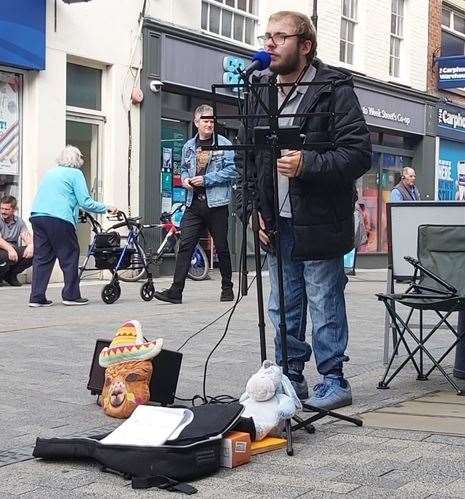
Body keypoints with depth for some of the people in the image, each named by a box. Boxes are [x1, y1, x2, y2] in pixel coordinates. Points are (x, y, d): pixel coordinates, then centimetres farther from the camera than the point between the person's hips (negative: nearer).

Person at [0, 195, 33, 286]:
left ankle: (11, 275, -1)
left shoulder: (19, 221, 9)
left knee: (32, 252, -19)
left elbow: (26, 237, -3)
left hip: (14, 250, 5)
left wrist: (31, 245, -27)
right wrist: (10, 249, -36)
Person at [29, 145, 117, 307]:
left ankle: (37, 297, 6)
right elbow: (85, 202, -3)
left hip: (37, 215, 7)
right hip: (59, 219, -7)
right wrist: (106, 208, 9)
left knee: (41, 257, 8)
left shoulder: (50, 172, 24)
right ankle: (71, 295, 5)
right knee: (69, 257, 3)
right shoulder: (75, 173, 3)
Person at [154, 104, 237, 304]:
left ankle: (227, 289, 20)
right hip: (194, 203, 4)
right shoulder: (189, 146, 13)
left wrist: (206, 179, -14)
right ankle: (176, 291, -6)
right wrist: (185, 179, 3)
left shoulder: (224, 144, -2)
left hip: (216, 203, -4)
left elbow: (231, 170, -9)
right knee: (185, 245, -4)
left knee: (221, 247, 6)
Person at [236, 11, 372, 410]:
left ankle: (334, 381, 12)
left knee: (325, 307, 1)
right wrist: (251, 208, 5)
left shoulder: (334, 89, -7)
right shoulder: (260, 92, 10)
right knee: (283, 308, 13)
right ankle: (291, 377, 25)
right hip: (276, 223, 6)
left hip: (319, 223, -6)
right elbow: (245, 155, 14)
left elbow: (359, 153, -13)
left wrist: (308, 164, -24)